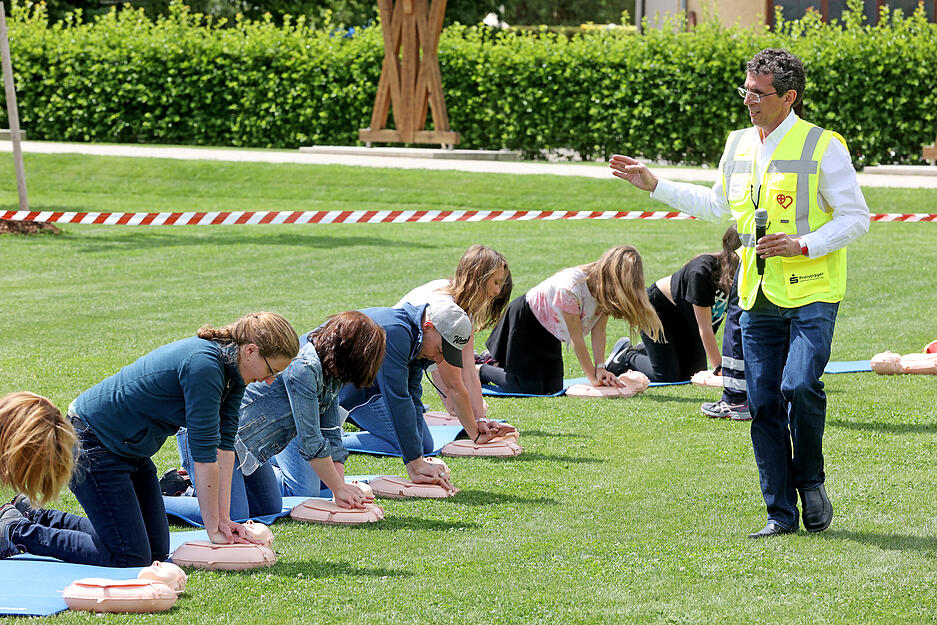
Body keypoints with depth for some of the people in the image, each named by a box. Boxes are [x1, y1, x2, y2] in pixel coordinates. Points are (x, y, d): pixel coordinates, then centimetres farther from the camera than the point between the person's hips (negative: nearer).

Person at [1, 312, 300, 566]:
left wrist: (223, 519, -4)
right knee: (130, 557, -11)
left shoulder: (232, 371, 1)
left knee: (157, 550, 11)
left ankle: (38, 517, 22)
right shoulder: (204, 365, -28)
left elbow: (224, 445, 2)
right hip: (92, 447, -10)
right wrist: (213, 528, -19)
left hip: (129, 449, 10)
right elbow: (204, 453, -25)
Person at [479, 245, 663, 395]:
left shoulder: (605, 289, -14)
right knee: (530, 389, -12)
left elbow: (598, 331, -13)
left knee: (553, 388, 5)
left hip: (549, 333, 8)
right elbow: (576, 338, -31)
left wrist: (600, 368, -23)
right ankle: (480, 370, 12)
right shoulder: (571, 288, -37)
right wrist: (593, 377, -28)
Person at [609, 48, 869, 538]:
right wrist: (654, 186, 24)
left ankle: (810, 480, 4)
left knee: (799, 386, -22)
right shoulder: (738, 146, 11)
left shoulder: (824, 147, -8)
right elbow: (716, 205, 28)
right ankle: (781, 513, 10)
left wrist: (802, 246, -18)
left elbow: (856, 217, -6)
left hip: (811, 295, -6)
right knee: (764, 404, 2)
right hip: (758, 297, 6)